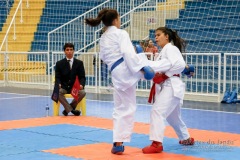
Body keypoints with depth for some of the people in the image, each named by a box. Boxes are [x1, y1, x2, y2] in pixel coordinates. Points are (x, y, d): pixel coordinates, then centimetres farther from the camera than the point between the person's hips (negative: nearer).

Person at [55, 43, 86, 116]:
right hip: (63, 87, -1)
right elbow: (57, 77, 3)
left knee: (83, 93, -31)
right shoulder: (59, 63, 7)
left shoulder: (79, 63, 7)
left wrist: (81, 84, -20)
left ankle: (67, 109, -13)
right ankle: (71, 110, -24)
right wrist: (59, 84, -21)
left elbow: (82, 77, 3)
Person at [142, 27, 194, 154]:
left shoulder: (171, 49, -9)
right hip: (165, 87, 11)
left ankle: (157, 143, -23)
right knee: (172, 116, 21)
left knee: (157, 111, -20)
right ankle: (186, 138, 39)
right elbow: (158, 69, 18)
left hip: (171, 86, -11)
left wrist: (164, 74, -21)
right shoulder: (163, 52, 22)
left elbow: (180, 65, -23)